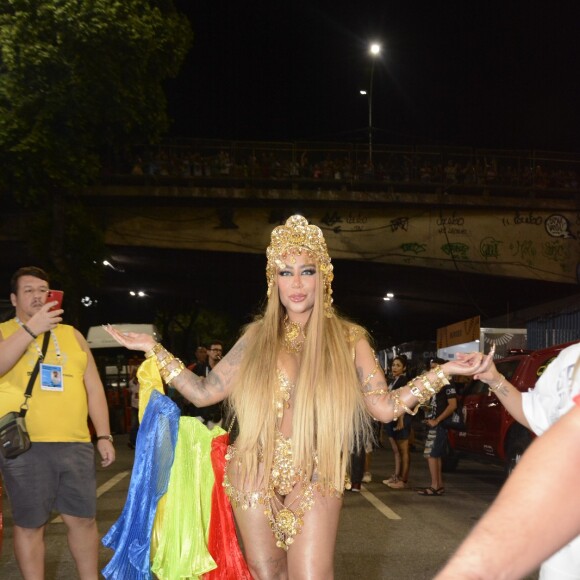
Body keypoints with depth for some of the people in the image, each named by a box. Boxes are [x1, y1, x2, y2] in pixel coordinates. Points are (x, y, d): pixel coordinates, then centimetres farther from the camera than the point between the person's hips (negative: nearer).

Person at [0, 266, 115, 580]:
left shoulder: (72, 334, 15)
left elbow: (93, 386, 14)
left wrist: (104, 436, 8)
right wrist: (31, 328, -20)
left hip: (76, 444, 3)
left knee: (83, 518, 10)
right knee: (29, 524, 5)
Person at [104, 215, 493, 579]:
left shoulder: (348, 339, 1)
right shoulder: (257, 336, 4)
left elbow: (384, 407, -1)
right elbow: (203, 392, 7)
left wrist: (443, 372, -9)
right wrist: (154, 349, 2)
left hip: (315, 483, -2)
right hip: (254, 478, 2)